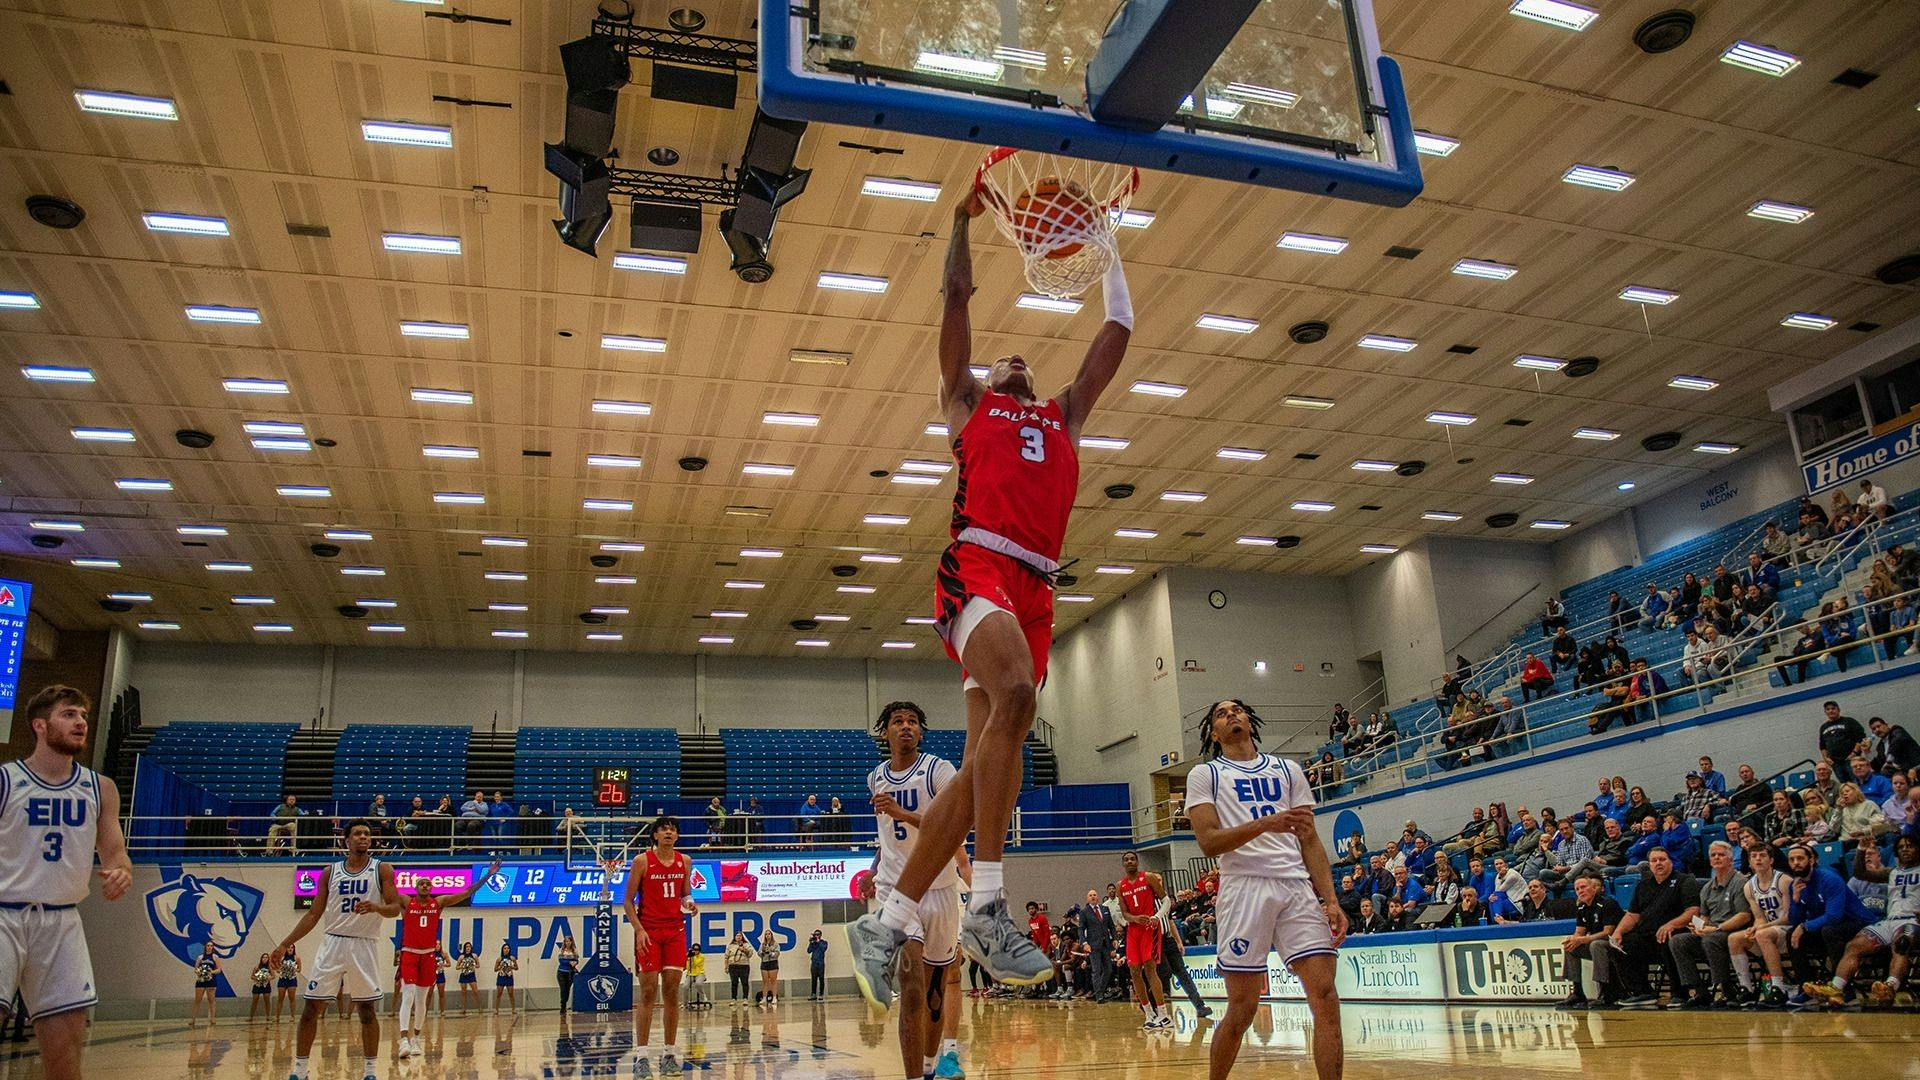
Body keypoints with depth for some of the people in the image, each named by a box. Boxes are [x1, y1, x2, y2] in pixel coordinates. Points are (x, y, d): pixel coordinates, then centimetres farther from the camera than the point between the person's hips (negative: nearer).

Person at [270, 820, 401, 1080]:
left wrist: (376, 907, -24)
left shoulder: (382, 870, 2)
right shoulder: (330, 872, 8)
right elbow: (313, 914, 11)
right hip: (332, 942, 2)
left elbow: (395, 908, -2)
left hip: (362, 946, -2)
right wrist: (285, 944, 5)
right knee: (311, 1008, 0)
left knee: (367, 1010, 2)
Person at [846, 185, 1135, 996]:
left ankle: (886, 923, 7)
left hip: (1036, 589, 5)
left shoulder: (1065, 415, 31)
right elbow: (958, 295, 16)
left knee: (983, 761, -1)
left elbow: (1119, 329, 33)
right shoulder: (969, 403, 21)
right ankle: (986, 906, -27)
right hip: (978, 566, -5)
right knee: (1015, 695, -32)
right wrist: (964, 216, 20)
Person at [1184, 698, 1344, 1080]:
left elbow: (1310, 840, 17)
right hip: (1245, 887, -3)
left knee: (1326, 998, -9)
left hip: (1298, 887, 3)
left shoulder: (1288, 770, 21)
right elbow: (1208, 841, -3)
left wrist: (1331, 900, 4)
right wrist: (1265, 824, -18)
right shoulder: (1204, 775, 11)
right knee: (1242, 1008, -2)